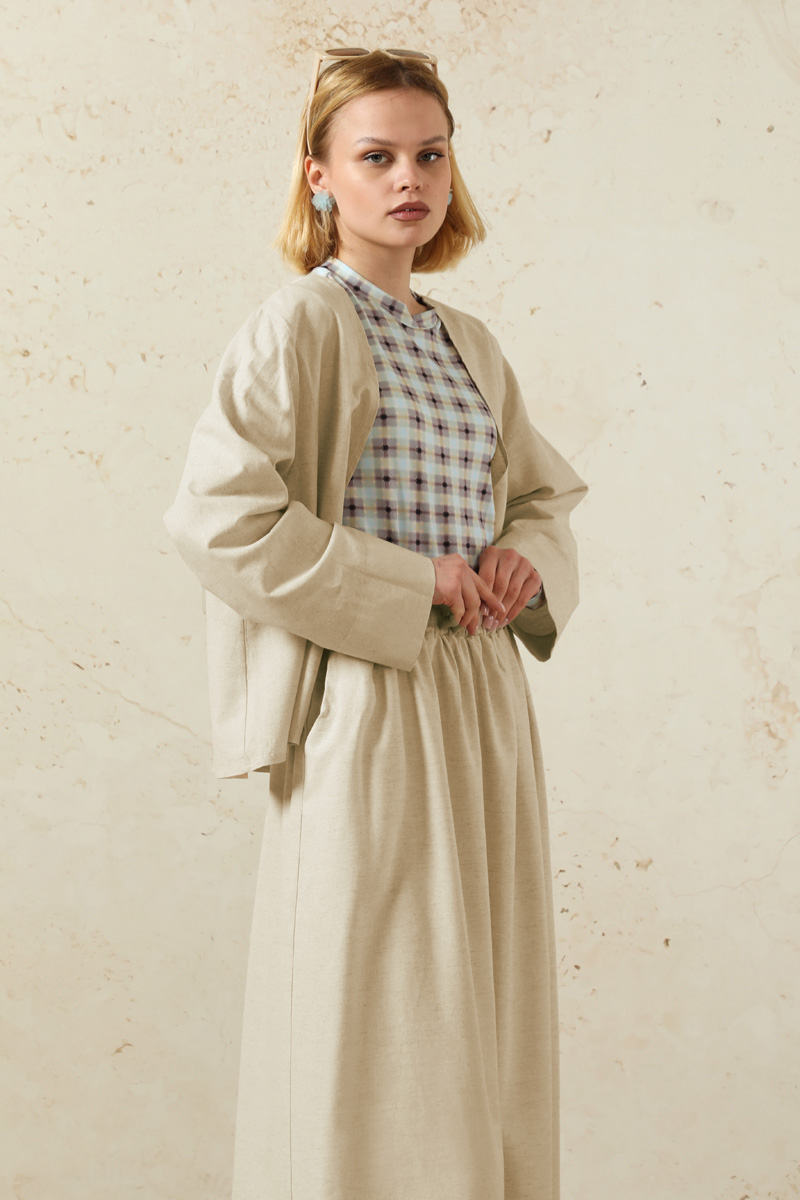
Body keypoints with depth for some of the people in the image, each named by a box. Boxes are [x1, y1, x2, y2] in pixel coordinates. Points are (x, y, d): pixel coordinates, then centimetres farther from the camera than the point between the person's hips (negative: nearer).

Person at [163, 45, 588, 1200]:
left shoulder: (470, 345, 13)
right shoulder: (300, 324, -8)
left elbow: (545, 488, 24)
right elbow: (216, 513, -18)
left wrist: (533, 556, 0)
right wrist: (407, 585, -16)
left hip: (486, 702, 7)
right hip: (368, 703, -7)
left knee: (487, 1018, 13)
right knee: (378, 1030, 0)